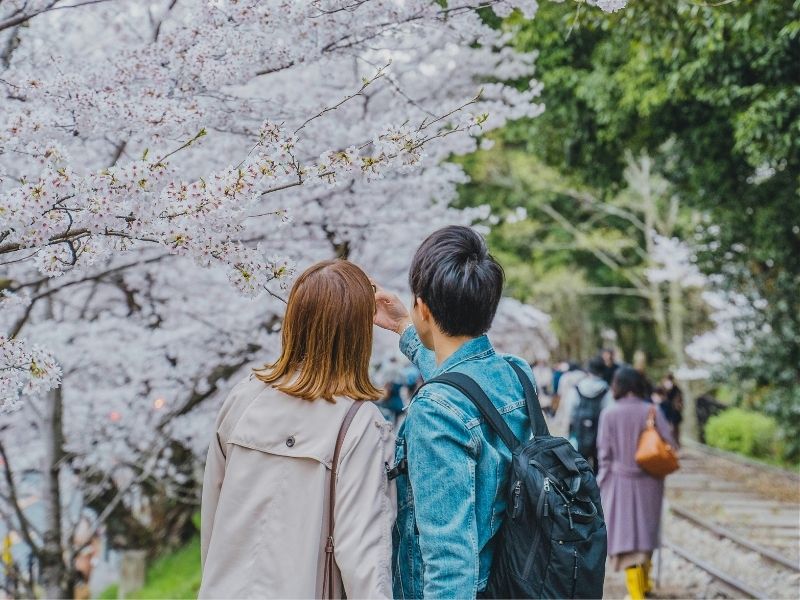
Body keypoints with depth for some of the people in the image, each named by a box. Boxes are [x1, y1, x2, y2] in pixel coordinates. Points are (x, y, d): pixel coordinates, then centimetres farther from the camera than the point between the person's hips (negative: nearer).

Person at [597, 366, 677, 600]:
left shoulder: (609, 415, -12)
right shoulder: (652, 412, -7)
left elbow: (604, 453, -8)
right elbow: (669, 446, -8)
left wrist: (602, 482, 3)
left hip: (620, 482, -3)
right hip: (649, 482, 3)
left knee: (626, 532, 4)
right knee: (645, 531, 20)